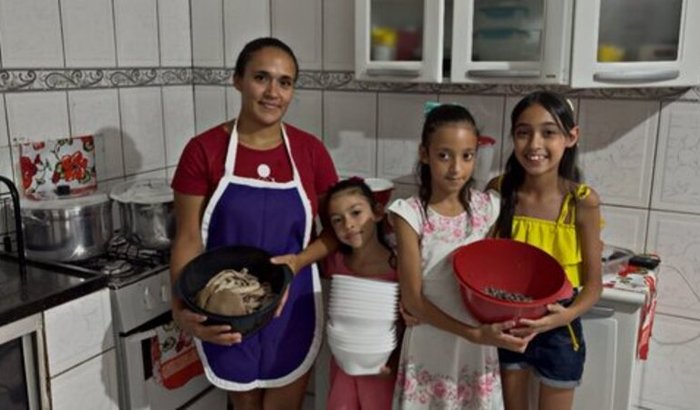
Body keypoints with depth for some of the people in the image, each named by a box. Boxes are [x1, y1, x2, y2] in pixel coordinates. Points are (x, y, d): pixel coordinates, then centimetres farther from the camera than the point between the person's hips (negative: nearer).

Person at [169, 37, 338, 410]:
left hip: (291, 310, 1)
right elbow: (188, 239, -10)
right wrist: (182, 309, -25)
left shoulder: (310, 150, -5)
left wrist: (298, 261, -17)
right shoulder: (203, 150, -11)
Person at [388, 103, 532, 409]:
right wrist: (473, 333, -22)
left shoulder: (488, 208, -3)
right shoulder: (410, 214, -13)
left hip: (478, 353, 3)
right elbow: (412, 299, -14)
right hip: (429, 353, -3)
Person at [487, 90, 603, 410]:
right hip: (507, 328, 2)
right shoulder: (499, 191, -12)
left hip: (558, 333, -2)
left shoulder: (582, 201, -16)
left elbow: (593, 283, -10)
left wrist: (568, 314, -28)